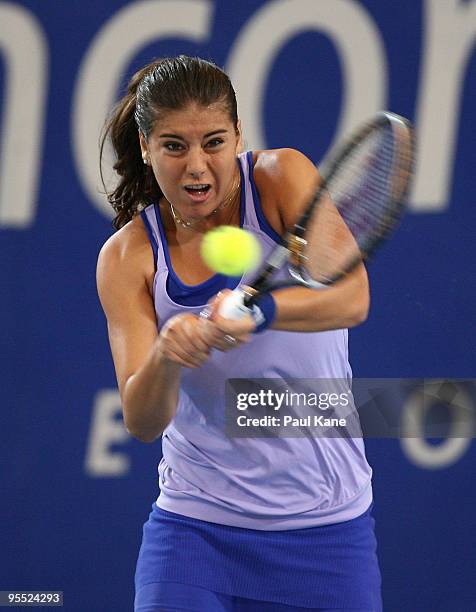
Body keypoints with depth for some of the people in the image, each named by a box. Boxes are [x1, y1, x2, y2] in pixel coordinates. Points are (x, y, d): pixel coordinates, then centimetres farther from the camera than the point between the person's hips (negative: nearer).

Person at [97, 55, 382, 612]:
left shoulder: (280, 178, -8)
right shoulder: (127, 257, -5)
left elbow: (351, 298, -25)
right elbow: (142, 423, -13)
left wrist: (258, 312, -44)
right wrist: (166, 356, -34)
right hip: (194, 529, 1)